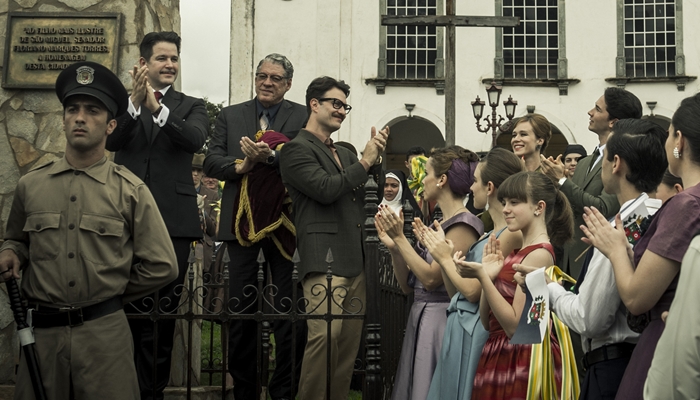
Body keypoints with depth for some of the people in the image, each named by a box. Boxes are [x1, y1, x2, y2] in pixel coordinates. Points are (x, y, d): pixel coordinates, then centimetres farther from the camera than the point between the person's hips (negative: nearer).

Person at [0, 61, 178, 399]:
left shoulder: (131, 191, -1)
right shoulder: (30, 185, 6)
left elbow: (162, 267, 0)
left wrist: (111, 294, 6)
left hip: (105, 332, -2)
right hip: (42, 331, 2)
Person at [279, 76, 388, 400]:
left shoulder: (345, 154, 24)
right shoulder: (297, 149, 0)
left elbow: (377, 187, 20)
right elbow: (326, 190, -13)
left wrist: (375, 158, 4)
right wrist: (365, 161, -5)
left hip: (355, 260, 8)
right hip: (324, 259, -8)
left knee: (349, 342, 5)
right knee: (325, 337, -17)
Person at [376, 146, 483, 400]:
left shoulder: (464, 224, -12)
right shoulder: (436, 224, 13)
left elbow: (430, 278, -19)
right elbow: (408, 286, 11)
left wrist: (399, 237, -15)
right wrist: (392, 245, -2)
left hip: (441, 323, -8)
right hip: (419, 321, 8)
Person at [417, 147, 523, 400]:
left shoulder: (511, 233, -15)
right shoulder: (491, 233, 13)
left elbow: (473, 291, -18)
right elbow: (456, 292, 11)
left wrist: (446, 258, -5)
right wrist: (439, 251, 7)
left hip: (477, 334, -9)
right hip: (462, 329, 9)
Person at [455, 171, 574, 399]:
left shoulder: (539, 253, -12)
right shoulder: (520, 252, 13)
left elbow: (515, 325, -19)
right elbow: (487, 321, 12)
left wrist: (482, 276, -21)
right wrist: (488, 275, 1)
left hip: (522, 361, -8)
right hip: (500, 357, 8)